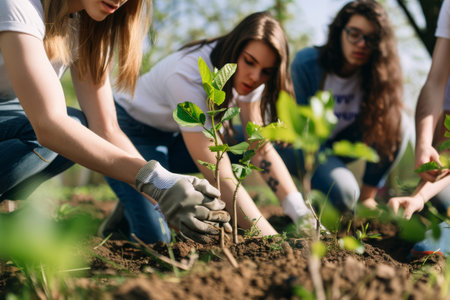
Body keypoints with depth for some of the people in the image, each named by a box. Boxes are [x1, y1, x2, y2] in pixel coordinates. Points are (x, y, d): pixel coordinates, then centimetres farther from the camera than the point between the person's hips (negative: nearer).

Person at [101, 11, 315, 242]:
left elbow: (261, 149, -14)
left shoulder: (246, 78, -14)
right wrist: (270, 237, -42)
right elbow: (219, 176, -39)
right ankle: (132, 208, 7)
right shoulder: (188, 75, -36)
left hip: (172, 137, 8)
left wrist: (302, 214, -24)